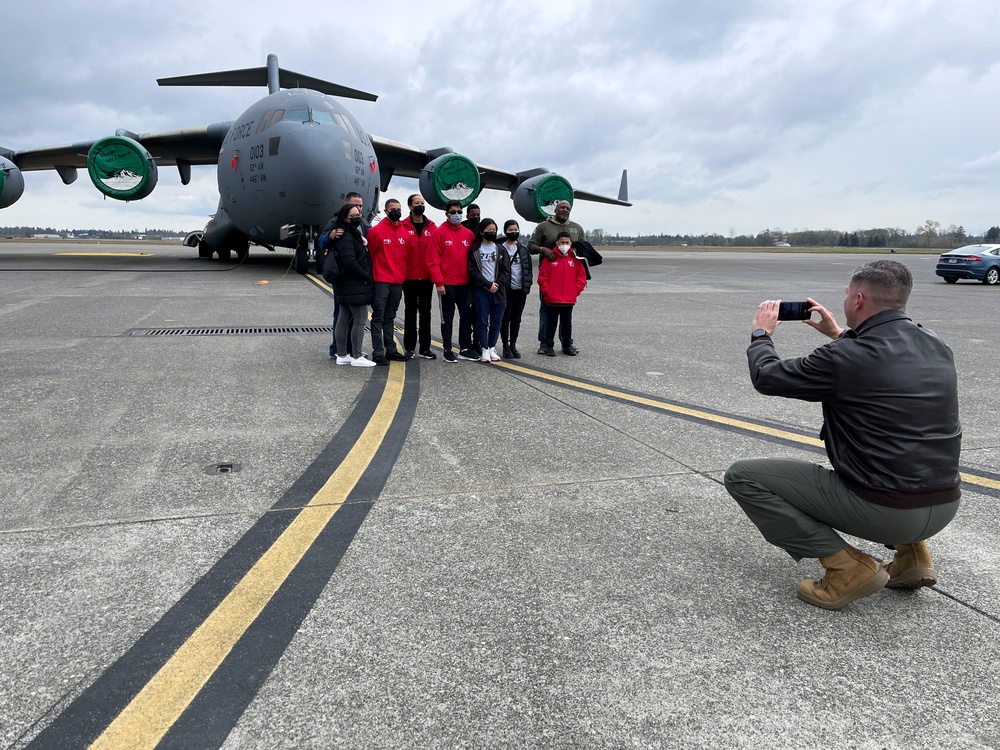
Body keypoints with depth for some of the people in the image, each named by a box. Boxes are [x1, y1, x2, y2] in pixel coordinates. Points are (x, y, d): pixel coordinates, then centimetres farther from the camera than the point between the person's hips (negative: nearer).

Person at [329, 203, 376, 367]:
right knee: (360, 319, -6)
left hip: (347, 286, 10)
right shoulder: (346, 238, -14)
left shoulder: (354, 234, 17)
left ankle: (342, 356, 19)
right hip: (355, 286, -10)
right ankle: (357, 357, -1)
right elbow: (350, 263, -21)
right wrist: (367, 277, -13)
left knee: (345, 319, 12)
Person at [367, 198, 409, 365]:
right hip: (381, 281, -5)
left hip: (398, 282, 5)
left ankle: (391, 349, 20)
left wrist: (404, 275, 10)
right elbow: (369, 255, -2)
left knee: (390, 317, 14)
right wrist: (372, 276, -2)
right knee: (379, 318, -2)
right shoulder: (376, 230, -5)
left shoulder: (405, 232, 9)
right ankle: (378, 352, -1)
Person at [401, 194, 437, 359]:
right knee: (410, 312, 6)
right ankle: (409, 348, 13)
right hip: (409, 277, -2)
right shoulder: (403, 227, -2)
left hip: (427, 277, 3)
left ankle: (425, 348, 14)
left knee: (425, 312, 7)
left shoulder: (432, 227, 6)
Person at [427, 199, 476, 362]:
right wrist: (439, 282, -14)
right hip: (446, 285, -4)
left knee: (467, 317, 8)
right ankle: (447, 350, 12)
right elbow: (433, 260, -8)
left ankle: (465, 349, 18)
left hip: (465, 284, 5)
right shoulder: (439, 233, -4)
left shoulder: (468, 234, 9)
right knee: (447, 318, 4)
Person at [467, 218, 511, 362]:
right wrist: (488, 285, -11)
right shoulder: (474, 250, 3)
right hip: (481, 291, -3)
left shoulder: (500, 250, 12)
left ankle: (492, 348, 15)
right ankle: (485, 350, 5)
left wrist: (497, 284, -9)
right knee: (482, 321, -2)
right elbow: (473, 272, -4)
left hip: (498, 291, 3)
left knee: (496, 322, 5)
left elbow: (506, 271, 6)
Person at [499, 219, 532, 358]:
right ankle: (506, 346, 8)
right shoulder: (500, 249, -1)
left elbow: (528, 269, 13)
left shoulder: (524, 250, 11)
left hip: (520, 289, 4)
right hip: (506, 289, -4)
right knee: (505, 318, 0)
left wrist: (528, 285, 4)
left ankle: (513, 345, 17)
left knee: (516, 319, 9)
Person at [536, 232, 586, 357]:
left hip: (569, 300, 2)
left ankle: (567, 346, 21)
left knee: (567, 324, 11)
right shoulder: (550, 258, -3)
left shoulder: (575, 258, 4)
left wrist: (576, 290, -1)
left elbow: (581, 276, 7)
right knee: (551, 324, 7)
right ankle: (549, 346, 14)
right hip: (551, 300, -2)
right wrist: (546, 291, -7)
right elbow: (542, 277, -2)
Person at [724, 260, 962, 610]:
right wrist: (839, 335, 32)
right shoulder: (937, 346, 4)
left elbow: (766, 377, -3)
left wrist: (761, 333, 15)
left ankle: (847, 568, -4)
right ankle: (911, 552, 23)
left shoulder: (843, 357, -18)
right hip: (945, 507, 8)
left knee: (742, 477, -3)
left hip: (884, 511, -7)